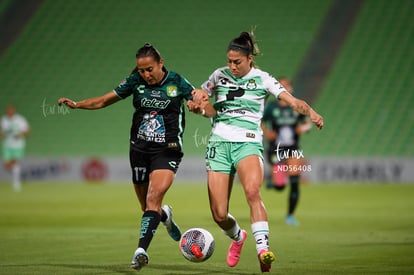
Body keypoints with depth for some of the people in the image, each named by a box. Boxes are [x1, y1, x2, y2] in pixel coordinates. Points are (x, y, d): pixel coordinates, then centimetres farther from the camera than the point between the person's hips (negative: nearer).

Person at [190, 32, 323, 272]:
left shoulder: (262, 79, 2)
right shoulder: (219, 76, 10)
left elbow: (292, 101, -7)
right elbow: (199, 98, 22)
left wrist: (311, 113, -28)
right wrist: (201, 107, -3)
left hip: (248, 143, -2)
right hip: (219, 142, 2)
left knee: (253, 190, -34)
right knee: (219, 215, -4)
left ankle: (263, 249, -38)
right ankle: (238, 237, 31)